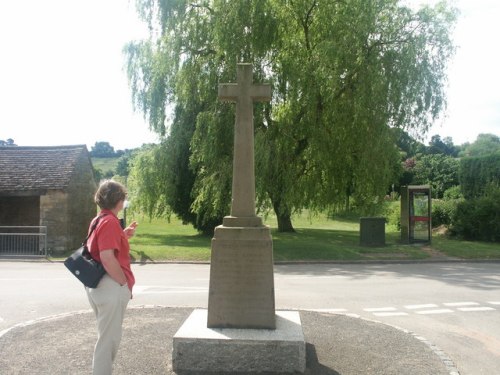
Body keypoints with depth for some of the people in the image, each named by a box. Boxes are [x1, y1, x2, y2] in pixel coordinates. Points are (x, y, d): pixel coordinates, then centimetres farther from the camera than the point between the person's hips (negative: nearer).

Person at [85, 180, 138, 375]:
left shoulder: (98, 220, 13)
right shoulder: (110, 222, -17)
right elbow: (107, 258, -26)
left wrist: (124, 235, 18)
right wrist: (125, 283, -16)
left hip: (99, 285, 10)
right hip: (111, 287, -10)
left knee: (108, 337, 21)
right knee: (109, 339, 0)